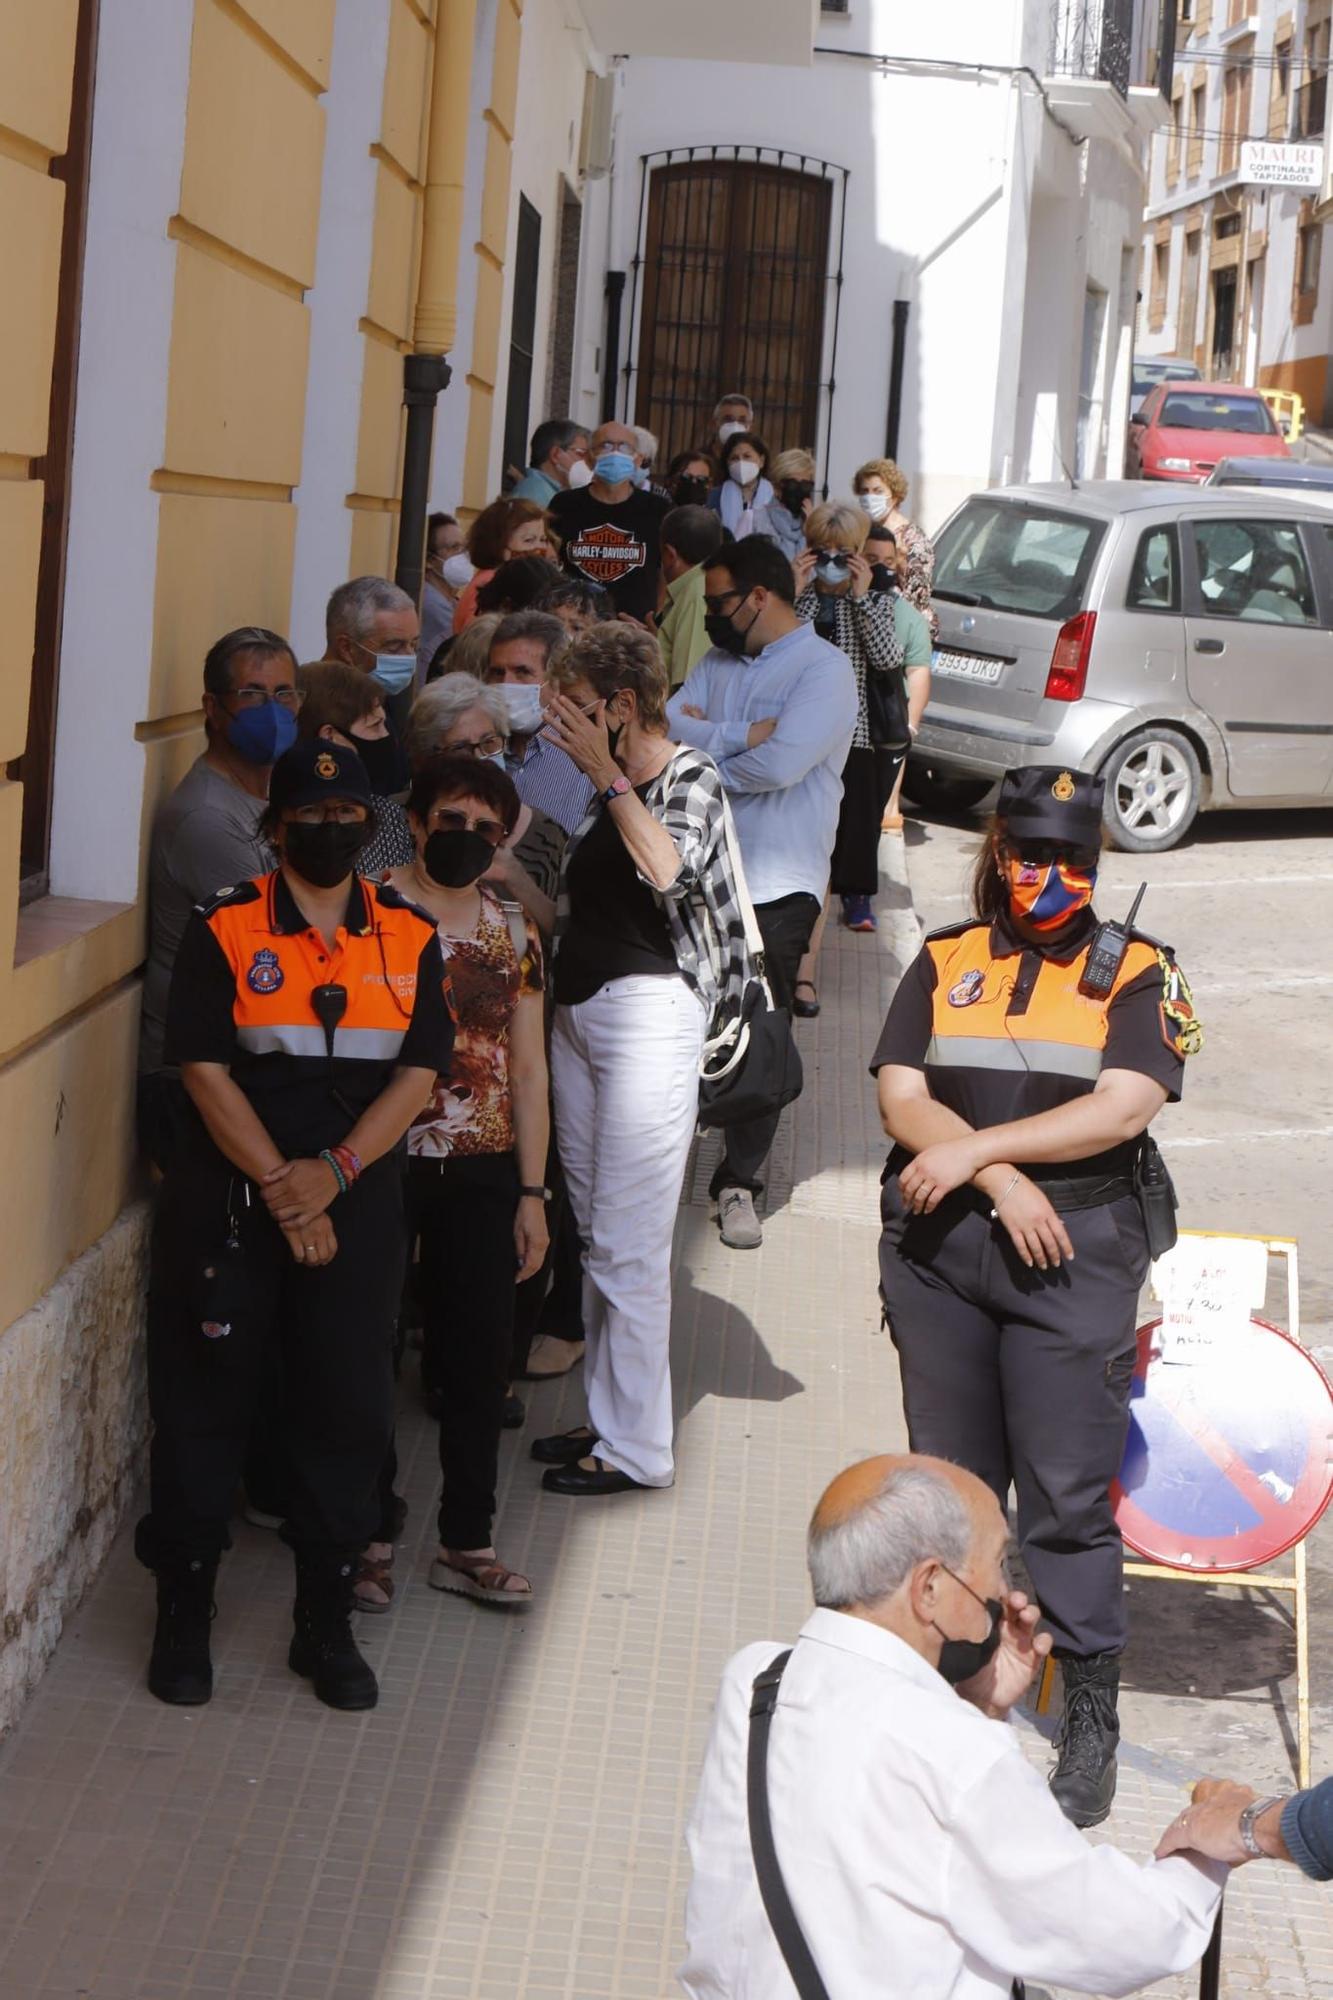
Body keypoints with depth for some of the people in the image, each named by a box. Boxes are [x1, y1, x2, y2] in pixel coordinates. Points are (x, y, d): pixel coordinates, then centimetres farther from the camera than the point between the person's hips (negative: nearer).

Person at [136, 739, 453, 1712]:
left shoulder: (410, 937, 5)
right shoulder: (225, 929, -3)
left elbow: (419, 1073, -1)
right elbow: (205, 1069, -9)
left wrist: (332, 1174, -14)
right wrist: (281, 1192, -14)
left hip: (360, 1202, 2)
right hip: (227, 1199, -2)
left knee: (348, 1410, 7)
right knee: (205, 1402, 5)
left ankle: (327, 1623, 21)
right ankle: (183, 1613, 19)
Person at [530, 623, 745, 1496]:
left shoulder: (689, 777, -8)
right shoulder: (609, 785, 11)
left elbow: (668, 868, -28)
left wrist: (608, 774, -22)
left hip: (648, 1008, -8)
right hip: (578, 1010, 8)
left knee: (629, 1245, -4)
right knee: (595, 1234, 14)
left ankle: (638, 1447, 5)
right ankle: (608, 1416, 25)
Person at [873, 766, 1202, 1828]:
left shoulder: (1135, 971, 4)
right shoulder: (944, 963, 11)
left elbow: (1125, 1106, -10)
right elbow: (901, 1096, 0)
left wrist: (975, 1147, -13)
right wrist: (1003, 1182, -13)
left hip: (1074, 1253, -3)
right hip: (937, 1247, 3)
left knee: (1069, 1494, -5)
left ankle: (1092, 1717, 4)